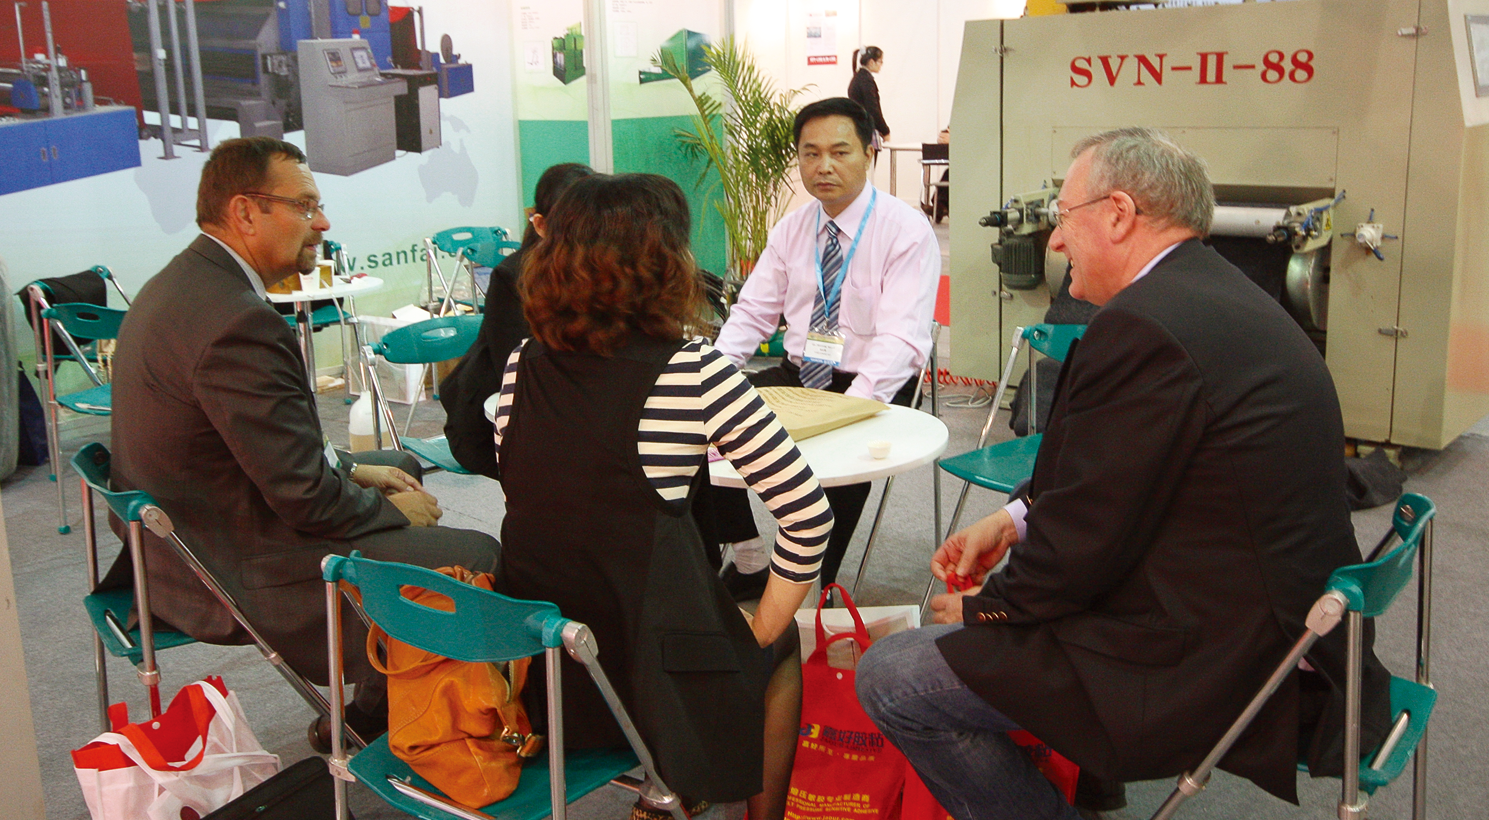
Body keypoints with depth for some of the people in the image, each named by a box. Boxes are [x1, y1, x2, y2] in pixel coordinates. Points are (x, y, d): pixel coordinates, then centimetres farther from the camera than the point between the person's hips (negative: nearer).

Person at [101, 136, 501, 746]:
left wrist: (350, 469, 7)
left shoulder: (179, 284, 6)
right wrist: (395, 510, -7)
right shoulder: (237, 322, -27)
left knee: (399, 467, 25)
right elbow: (307, 500, -25)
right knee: (475, 555, -9)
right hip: (239, 575, -11)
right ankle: (372, 717, 15)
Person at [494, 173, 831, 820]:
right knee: (782, 643, 26)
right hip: (653, 688, -5)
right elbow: (807, 512, -13)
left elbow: (534, 496, 10)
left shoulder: (522, 367, 0)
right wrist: (762, 629, -1)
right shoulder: (695, 374, -15)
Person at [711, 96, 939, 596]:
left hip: (870, 390, -6)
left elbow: (899, 339, -21)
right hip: (796, 376, 6)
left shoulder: (906, 231, -11)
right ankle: (748, 561, 4)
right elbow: (752, 312, 9)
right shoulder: (792, 229, 9)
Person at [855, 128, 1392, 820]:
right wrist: (1015, 519, 8)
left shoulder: (1142, 327, -22)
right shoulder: (1223, 297, 10)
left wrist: (983, 608, -1)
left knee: (888, 678, -9)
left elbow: (1083, 542, -18)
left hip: (1206, 673, -10)